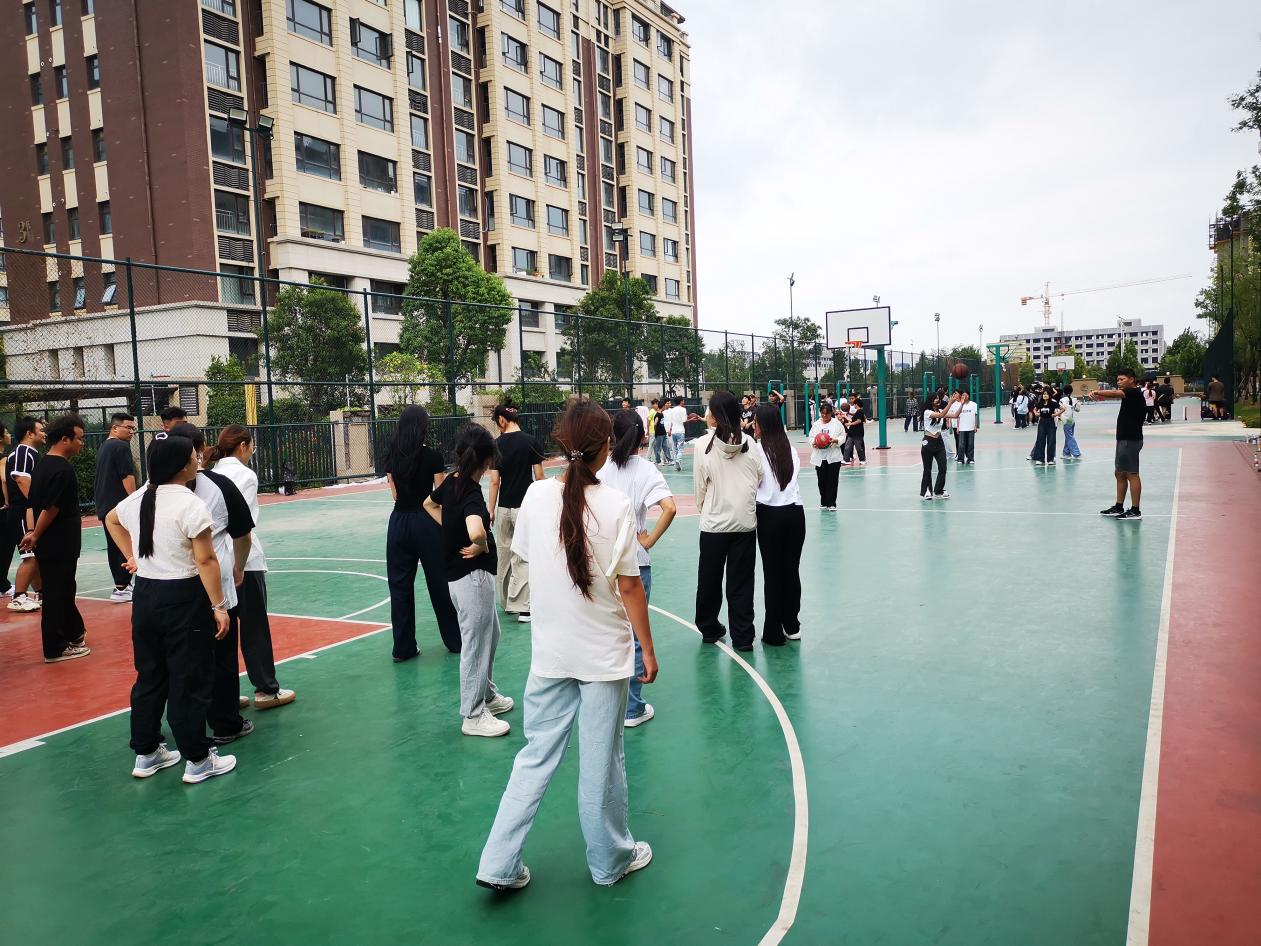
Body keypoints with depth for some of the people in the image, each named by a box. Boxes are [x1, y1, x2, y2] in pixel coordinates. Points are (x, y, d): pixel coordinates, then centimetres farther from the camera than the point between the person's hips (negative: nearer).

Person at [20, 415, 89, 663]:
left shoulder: (43, 464, 9)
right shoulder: (63, 470, -20)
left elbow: (36, 503, 12)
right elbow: (50, 509, -22)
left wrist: (35, 534, 12)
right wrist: (36, 536, -9)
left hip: (48, 543, 9)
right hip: (59, 546, -9)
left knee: (63, 590, 20)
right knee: (57, 594, 1)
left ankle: (74, 633, 35)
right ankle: (55, 649, 10)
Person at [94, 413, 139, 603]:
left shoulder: (103, 448, 18)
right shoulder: (121, 446, -12)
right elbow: (128, 478, -18)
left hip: (105, 506, 10)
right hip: (121, 506, -10)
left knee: (114, 546, 13)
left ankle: (122, 585, 21)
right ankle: (121, 589, -9)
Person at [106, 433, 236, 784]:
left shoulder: (138, 499, 5)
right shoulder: (190, 505, -18)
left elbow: (111, 520, 28)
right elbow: (206, 561, -19)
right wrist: (218, 606, -14)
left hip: (145, 594, 7)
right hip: (183, 599, -7)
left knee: (150, 676, 18)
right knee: (190, 682, 2)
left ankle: (146, 753, 29)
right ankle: (197, 761, 11)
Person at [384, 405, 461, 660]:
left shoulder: (392, 456, 2)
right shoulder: (432, 456, -11)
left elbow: (395, 493, 7)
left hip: (398, 521, 4)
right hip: (426, 522, -4)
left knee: (400, 584, 9)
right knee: (439, 582, 9)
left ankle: (403, 647, 14)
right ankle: (455, 639, 23)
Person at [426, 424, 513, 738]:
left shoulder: (451, 482, 2)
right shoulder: (472, 494, -24)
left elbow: (430, 504, 22)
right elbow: (477, 532, -42)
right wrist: (482, 546, -21)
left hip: (460, 575, 9)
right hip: (473, 576, -9)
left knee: (490, 635, 24)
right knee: (476, 644, 3)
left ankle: (487, 695, 40)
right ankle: (473, 716, 16)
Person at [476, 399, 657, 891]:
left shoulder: (536, 495, -7)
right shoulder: (615, 505, -16)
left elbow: (527, 558, 7)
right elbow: (629, 585, -12)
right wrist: (647, 648, -2)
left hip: (549, 652, 3)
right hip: (604, 653, -3)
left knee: (537, 754, 16)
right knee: (602, 761, 12)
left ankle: (500, 863, 18)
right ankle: (611, 859, 31)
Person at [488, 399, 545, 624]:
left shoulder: (497, 445, -4)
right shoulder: (531, 442, -6)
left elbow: (495, 481, -4)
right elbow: (539, 476, -5)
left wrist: (491, 510, 5)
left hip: (503, 508, 2)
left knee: (504, 556, 16)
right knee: (522, 558, 1)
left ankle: (507, 602, 26)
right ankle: (522, 607, -3)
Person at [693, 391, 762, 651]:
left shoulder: (704, 444, -10)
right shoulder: (750, 443, -5)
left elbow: (700, 486, -3)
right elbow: (760, 480, 2)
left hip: (714, 522, -1)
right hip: (745, 521, 1)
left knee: (709, 578, 15)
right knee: (741, 581, 8)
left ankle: (709, 629, 30)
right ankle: (743, 637, 12)